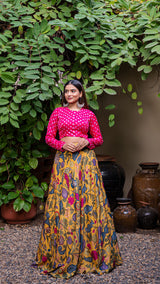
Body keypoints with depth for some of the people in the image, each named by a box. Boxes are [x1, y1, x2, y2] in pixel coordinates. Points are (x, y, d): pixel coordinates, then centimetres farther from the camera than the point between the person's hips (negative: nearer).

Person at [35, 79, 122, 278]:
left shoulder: (89, 114, 10)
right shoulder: (58, 112, 10)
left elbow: (99, 139, 11)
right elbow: (49, 137, 8)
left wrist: (86, 142, -8)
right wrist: (62, 144, -10)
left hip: (85, 159, 0)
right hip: (64, 159, 0)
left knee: (88, 202, -2)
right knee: (63, 204, -3)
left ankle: (89, 254, 8)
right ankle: (62, 254, 7)